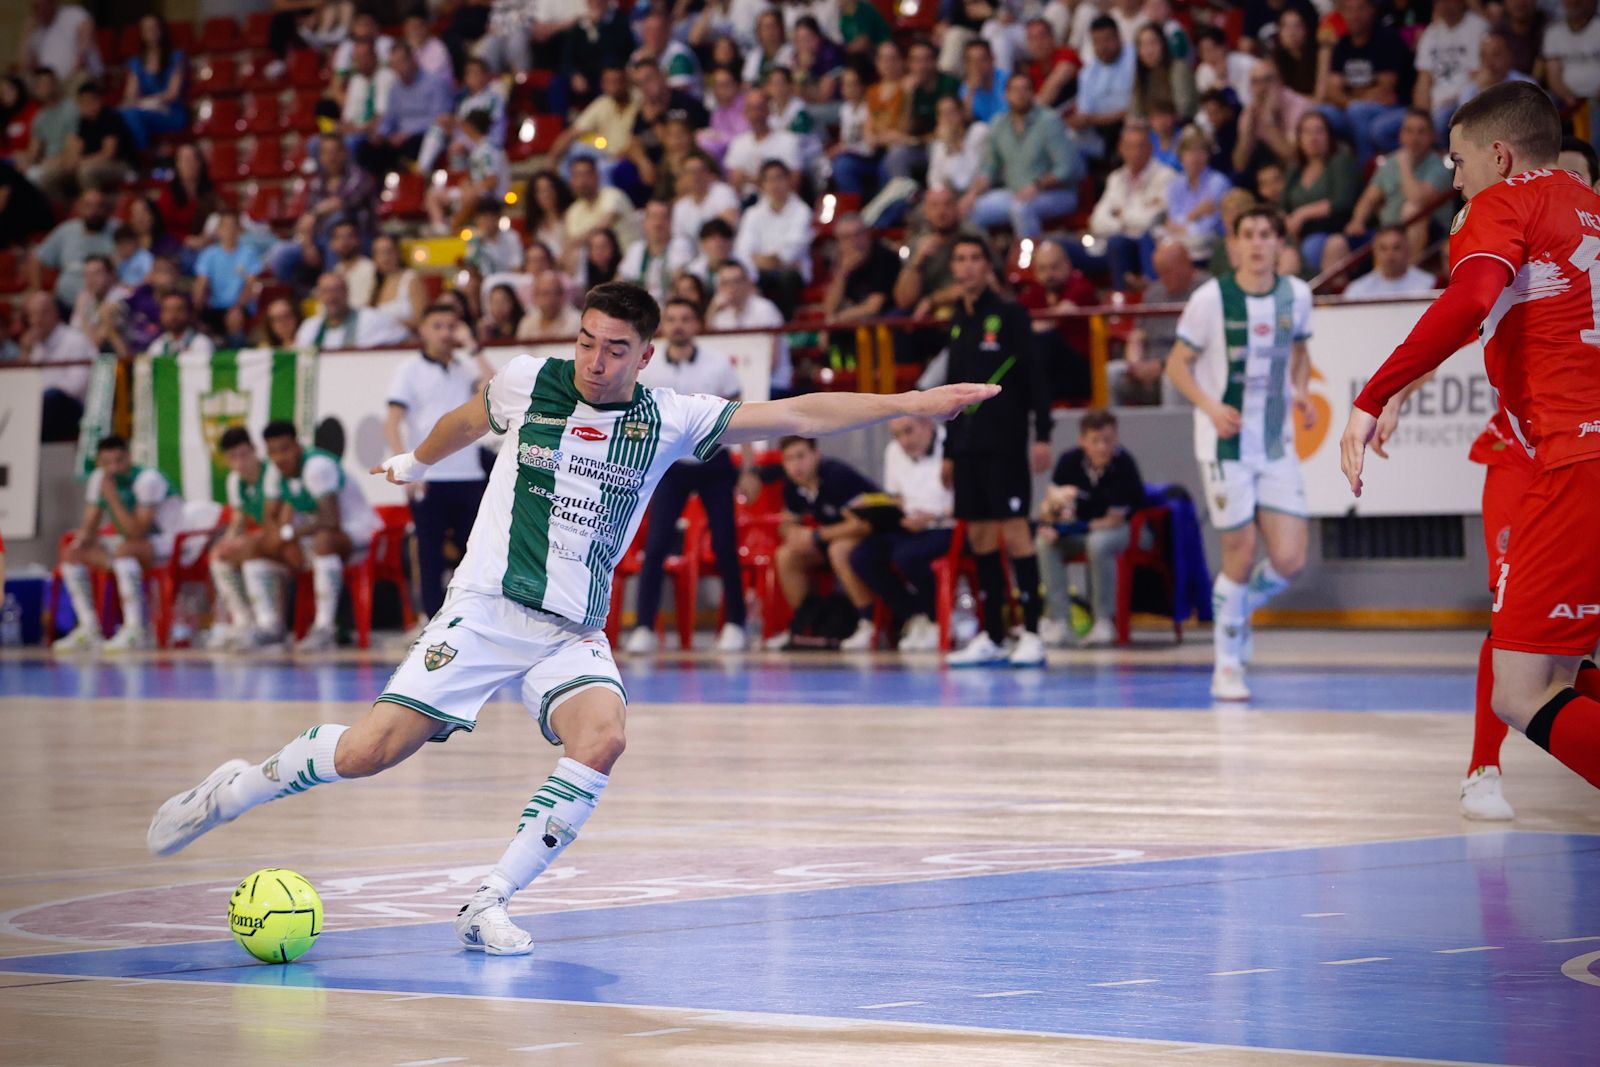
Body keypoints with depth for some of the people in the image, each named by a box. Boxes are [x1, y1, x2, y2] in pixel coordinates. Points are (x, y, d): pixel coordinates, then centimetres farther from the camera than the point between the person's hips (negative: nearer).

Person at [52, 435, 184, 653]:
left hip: (166, 545, -8)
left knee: (124, 550, -38)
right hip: (129, 544, 8)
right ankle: (89, 630, -8)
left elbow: (136, 533, -27)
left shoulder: (147, 480, -22)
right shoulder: (98, 479, 1)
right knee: (71, 555, -4)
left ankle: (135, 631, -39)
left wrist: (112, 497, -31)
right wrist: (82, 538, -14)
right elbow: (90, 525, 9)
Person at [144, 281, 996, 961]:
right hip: (486, 610, -2)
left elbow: (795, 415, -2)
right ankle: (235, 788, 15)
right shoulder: (528, 383, 0)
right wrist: (415, 462, 41)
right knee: (371, 750, -12)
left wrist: (909, 403, -7)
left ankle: (490, 903, -18)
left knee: (601, 737, -28)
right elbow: (467, 421, 23)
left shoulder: (667, 420, 0)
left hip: (574, 634, 2)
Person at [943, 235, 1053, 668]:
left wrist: (1042, 435, -14)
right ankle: (992, 637, 10)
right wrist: (948, 450, 18)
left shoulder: (1009, 315, -4)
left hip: (1004, 445, -6)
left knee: (1014, 531, -9)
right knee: (979, 535, 6)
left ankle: (1031, 634, -8)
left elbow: (1036, 377, -7)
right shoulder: (957, 323, 14)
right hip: (968, 445, 6)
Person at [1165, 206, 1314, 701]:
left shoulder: (1296, 295, 3)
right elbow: (1178, 363, -2)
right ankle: (1227, 663, 15)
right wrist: (1210, 406, -19)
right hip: (1225, 443, -4)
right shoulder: (1211, 298, -9)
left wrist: (1301, 391, 0)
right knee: (1241, 555, -3)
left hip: (1277, 444, 4)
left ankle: (1240, 608, 28)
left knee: (1289, 559, -5)